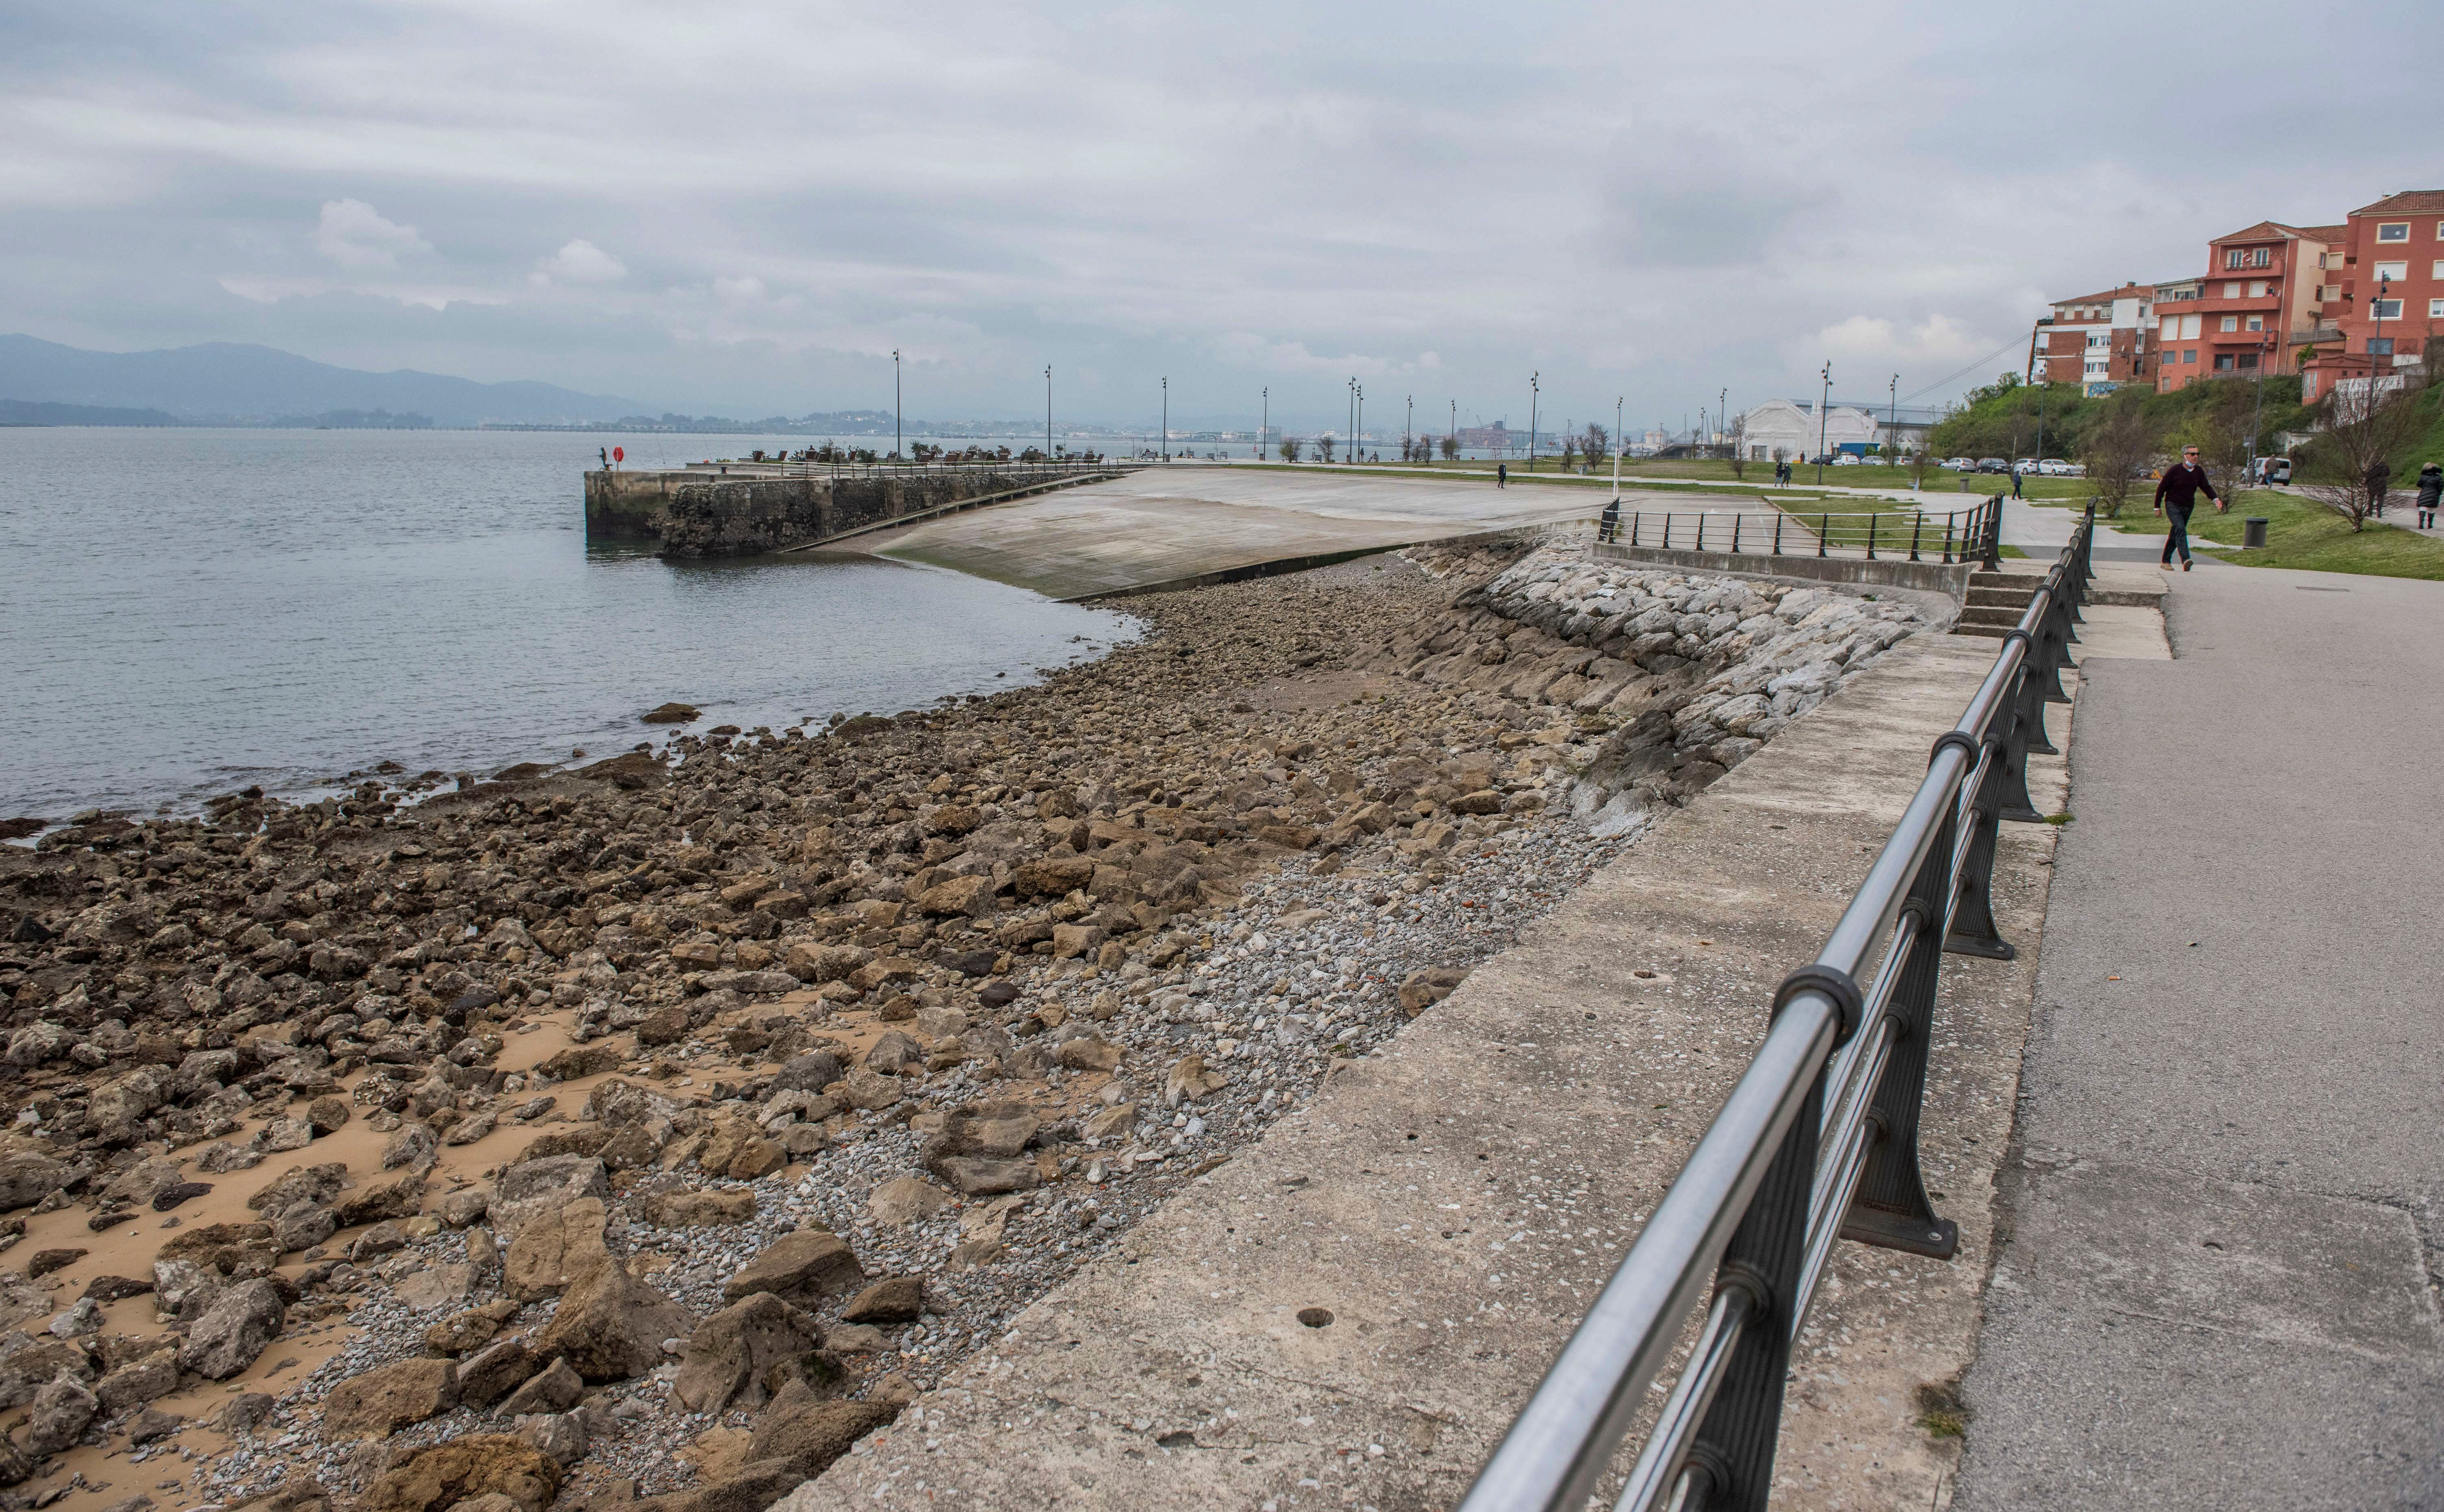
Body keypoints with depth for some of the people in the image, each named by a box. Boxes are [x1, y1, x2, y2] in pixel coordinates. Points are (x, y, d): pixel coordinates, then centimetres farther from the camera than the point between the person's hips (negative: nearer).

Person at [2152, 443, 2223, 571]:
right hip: (2173, 507, -6)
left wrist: (2216, 499, -14)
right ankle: (2185, 561, -38)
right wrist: (2157, 507, -2)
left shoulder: (2199, 471, 2)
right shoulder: (2175, 470, -12)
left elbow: (2207, 487, 5)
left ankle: (2166, 561, 26)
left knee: (2175, 535, 13)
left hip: (2188, 508, 6)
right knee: (2180, 530, -25)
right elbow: (2161, 487, -5)